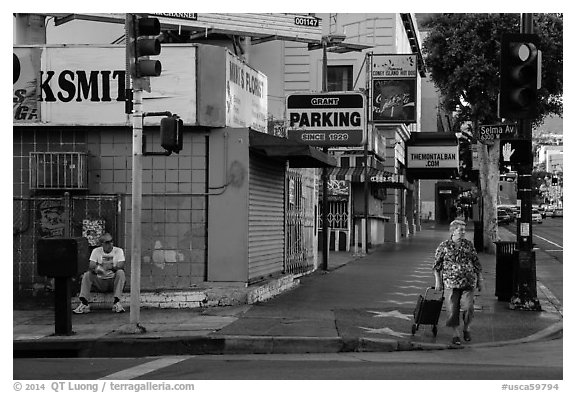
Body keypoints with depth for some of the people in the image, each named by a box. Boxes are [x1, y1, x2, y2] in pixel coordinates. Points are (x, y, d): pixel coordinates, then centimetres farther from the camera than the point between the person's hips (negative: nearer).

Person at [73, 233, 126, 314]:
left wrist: (112, 267, -35)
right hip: (100, 281, 1)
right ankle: (84, 303, -32)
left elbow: (121, 266, -13)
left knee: (120, 272, -31)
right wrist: (96, 269, -32)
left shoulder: (118, 251, 1)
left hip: (113, 281, -1)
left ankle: (117, 302, -37)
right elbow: (91, 266, -7)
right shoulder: (96, 251, 5)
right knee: (87, 274, -23)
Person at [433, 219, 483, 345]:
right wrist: (438, 281, 0)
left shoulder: (469, 245, 9)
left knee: (468, 307, -8)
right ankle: (455, 335, 11)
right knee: (452, 309, -3)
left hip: (469, 282, 1)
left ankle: (466, 329, 19)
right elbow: (437, 265, 5)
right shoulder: (444, 246, 2)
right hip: (450, 282, -1)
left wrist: (479, 280, 12)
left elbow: (476, 263, 14)